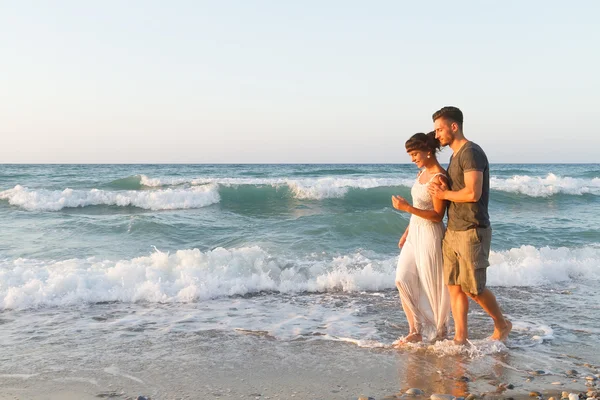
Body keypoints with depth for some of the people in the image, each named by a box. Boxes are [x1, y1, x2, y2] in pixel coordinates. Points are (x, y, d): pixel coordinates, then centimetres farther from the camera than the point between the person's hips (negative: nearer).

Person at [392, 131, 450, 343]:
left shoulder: (439, 177, -18)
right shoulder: (422, 172, 9)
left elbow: (437, 215, -20)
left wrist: (406, 208, -25)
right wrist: (407, 232, 18)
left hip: (430, 235, -8)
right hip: (415, 233, 9)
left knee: (432, 285, 5)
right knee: (403, 280, 3)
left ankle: (440, 329, 25)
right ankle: (416, 330, 12)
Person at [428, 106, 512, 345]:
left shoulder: (471, 153, -14)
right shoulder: (455, 155, 16)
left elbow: (473, 193, -24)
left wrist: (444, 194, -10)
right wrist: (442, 192, 10)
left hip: (471, 232, -9)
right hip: (453, 231, 9)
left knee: (473, 288, -2)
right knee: (454, 286, 6)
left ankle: (502, 325, 20)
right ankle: (460, 336, 12)